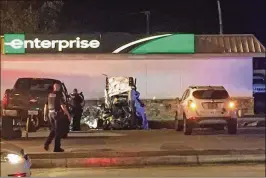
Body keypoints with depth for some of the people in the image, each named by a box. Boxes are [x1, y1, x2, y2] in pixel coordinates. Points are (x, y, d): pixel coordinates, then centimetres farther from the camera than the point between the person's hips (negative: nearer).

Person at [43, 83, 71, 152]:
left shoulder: (49, 95, 9)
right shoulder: (59, 95, -10)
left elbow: (46, 106, 12)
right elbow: (63, 106, -17)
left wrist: (45, 115, 20)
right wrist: (68, 115, -14)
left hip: (50, 114, 6)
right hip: (57, 114, -6)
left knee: (53, 130, 19)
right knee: (58, 131, 2)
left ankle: (47, 143, 3)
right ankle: (57, 148, 4)